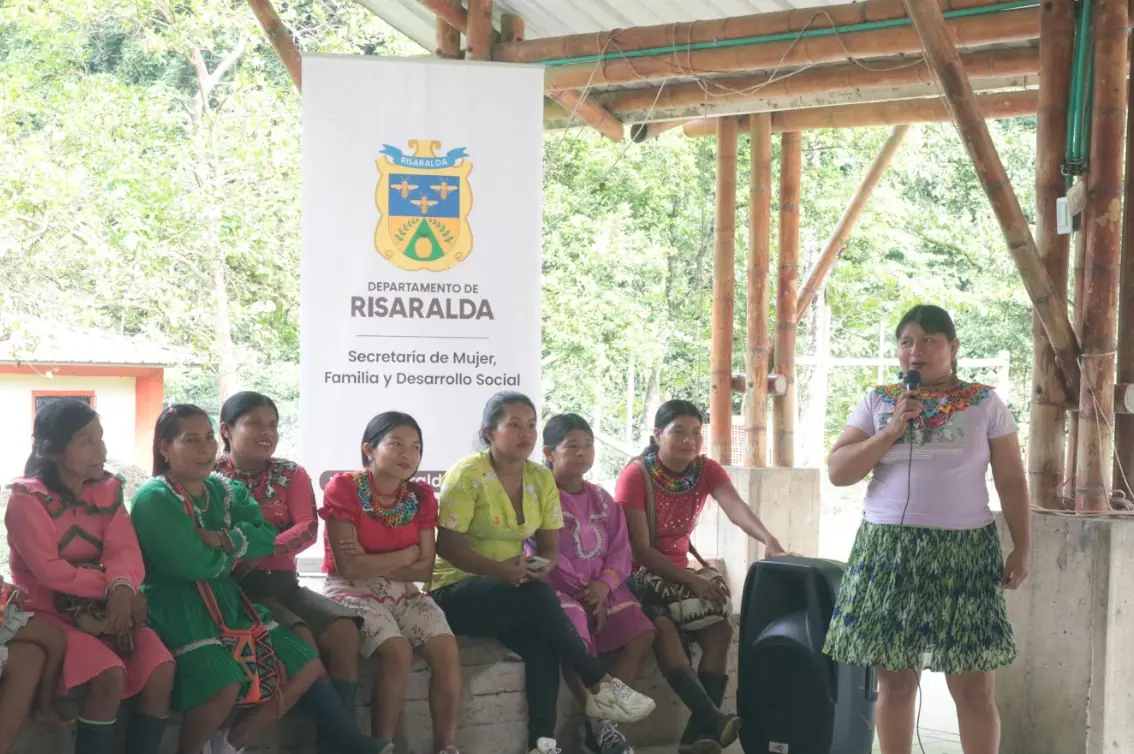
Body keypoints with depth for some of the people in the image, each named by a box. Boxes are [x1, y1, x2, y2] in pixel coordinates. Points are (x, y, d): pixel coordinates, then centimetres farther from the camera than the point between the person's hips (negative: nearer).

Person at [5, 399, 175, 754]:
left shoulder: (108, 489, 6)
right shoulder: (27, 498, -9)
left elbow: (125, 550, -7)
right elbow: (49, 570, -17)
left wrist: (122, 589, -28)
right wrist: (111, 587, -19)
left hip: (105, 608, 5)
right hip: (49, 611, -5)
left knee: (161, 670, -21)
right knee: (110, 675, -31)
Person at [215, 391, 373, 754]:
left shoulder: (291, 474, 11)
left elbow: (308, 528, -4)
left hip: (282, 582, 4)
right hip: (235, 586, -4)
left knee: (343, 630, -22)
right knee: (300, 638, -29)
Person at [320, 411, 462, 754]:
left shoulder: (421, 496, 4)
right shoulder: (343, 488, -11)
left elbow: (424, 569, -1)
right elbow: (350, 566, -18)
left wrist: (375, 565, -14)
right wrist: (408, 553, -10)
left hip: (402, 591, 5)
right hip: (353, 591, -5)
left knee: (447, 650, -20)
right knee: (398, 651, -29)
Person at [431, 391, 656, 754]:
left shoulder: (541, 479, 5)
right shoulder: (466, 475, -12)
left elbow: (549, 546, 7)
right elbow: (447, 545, -17)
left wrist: (544, 565, -18)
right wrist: (500, 570, -31)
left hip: (515, 595, 5)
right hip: (456, 592, -5)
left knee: (541, 641, -29)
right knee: (538, 598, -32)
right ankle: (600, 686, -19)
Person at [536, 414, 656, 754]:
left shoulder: (601, 499, 15)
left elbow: (620, 550, 9)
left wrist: (603, 585, -11)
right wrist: (582, 592, -17)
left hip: (600, 588, 6)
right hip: (557, 588, -6)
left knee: (641, 634, -16)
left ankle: (600, 721, -11)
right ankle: (601, 722, -13)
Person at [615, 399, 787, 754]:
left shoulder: (707, 470, -2)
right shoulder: (635, 476, -15)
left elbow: (736, 507, -23)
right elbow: (640, 550, -19)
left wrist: (769, 541, -43)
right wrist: (692, 581, -27)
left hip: (679, 571, 5)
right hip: (639, 574, -5)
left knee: (720, 627, -19)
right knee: (663, 627, -33)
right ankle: (714, 721, -35)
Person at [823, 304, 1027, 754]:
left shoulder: (985, 403, 5)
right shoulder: (878, 402, 7)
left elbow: (1012, 482, 7)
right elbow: (837, 473, 1)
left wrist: (1021, 548, 1)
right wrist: (891, 432, -9)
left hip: (963, 551, -1)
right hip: (887, 550, 1)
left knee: (973, 687, 0)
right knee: (894, 681, 4)